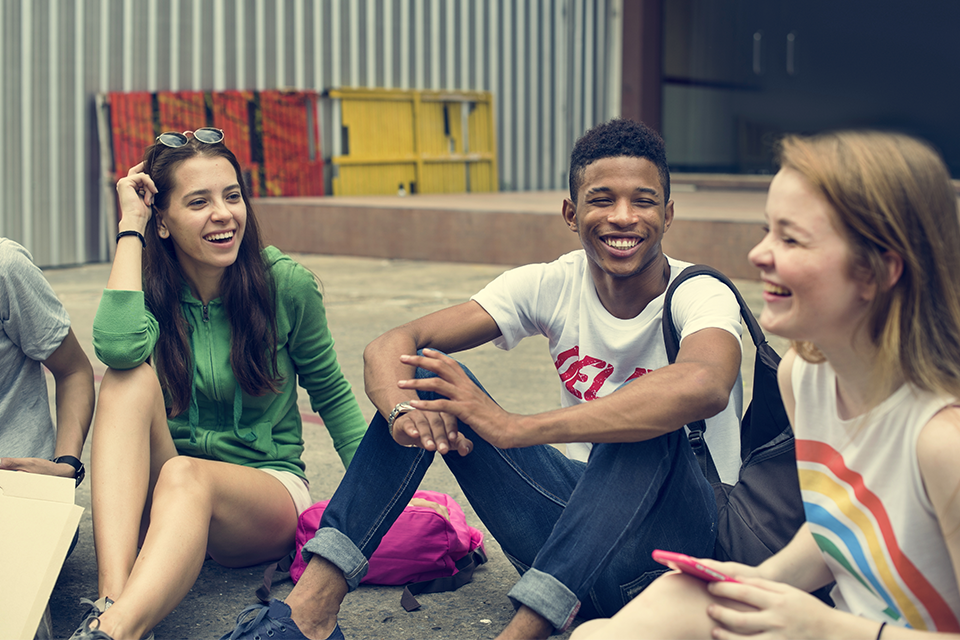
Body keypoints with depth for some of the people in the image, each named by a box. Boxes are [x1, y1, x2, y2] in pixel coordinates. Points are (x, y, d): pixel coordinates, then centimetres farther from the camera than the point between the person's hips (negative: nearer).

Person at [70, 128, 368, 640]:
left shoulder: (285, 284, -6)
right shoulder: (150, 286, -3)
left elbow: (330, 392, 6)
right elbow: (119, 347, -27)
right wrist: (130, 227, -17)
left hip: (269, 488, -2)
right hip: (157, 495, 2)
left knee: (185, 476, -36)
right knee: (129, 378, -27)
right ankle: (113, 597, -45)